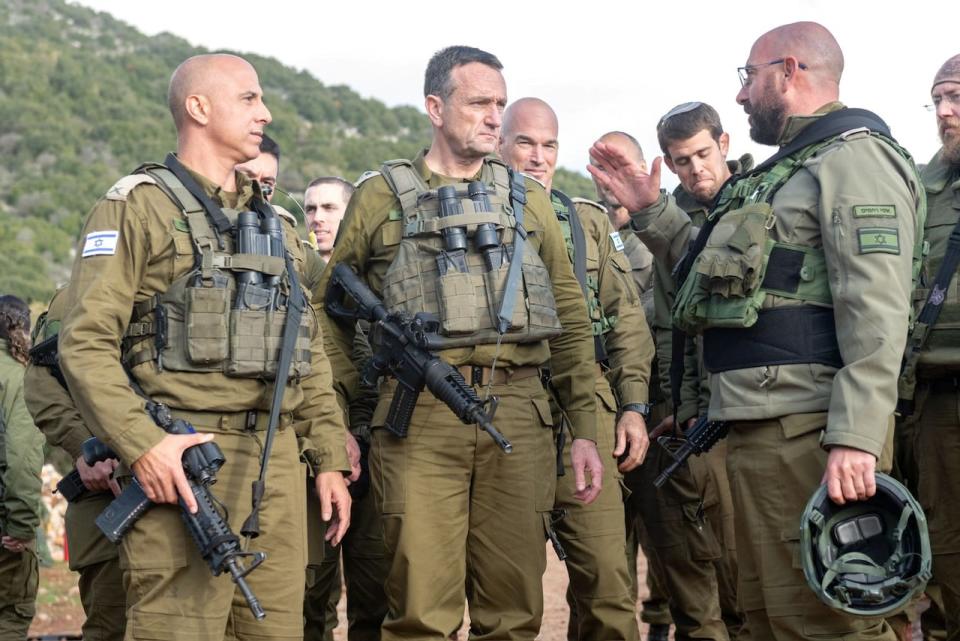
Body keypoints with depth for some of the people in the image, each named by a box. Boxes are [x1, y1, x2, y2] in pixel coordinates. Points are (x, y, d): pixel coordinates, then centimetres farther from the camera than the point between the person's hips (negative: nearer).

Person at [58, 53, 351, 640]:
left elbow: (310, 354, 23)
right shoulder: (137, 207, 0)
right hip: (183, 461, -6)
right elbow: (86, 343, -9)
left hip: (277, 460, 6)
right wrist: (141, 443, -20)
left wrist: (330, 460, 14)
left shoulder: (276, 226, 22)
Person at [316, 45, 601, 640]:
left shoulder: (528, 199, 16)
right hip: (419, 415, -2)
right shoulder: (382, 197, 9)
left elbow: (571, 317, 14)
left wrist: (585, 429, 8)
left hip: (519, 412, 3)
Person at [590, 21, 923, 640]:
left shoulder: (853, 157, -9)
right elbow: (725, 270, 35)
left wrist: (856, 436, -28)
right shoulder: (788, 170, 24)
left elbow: (876, 309, -20)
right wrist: (651, 210, 30)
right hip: (758, 426, 11)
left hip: (807, 429, -11)